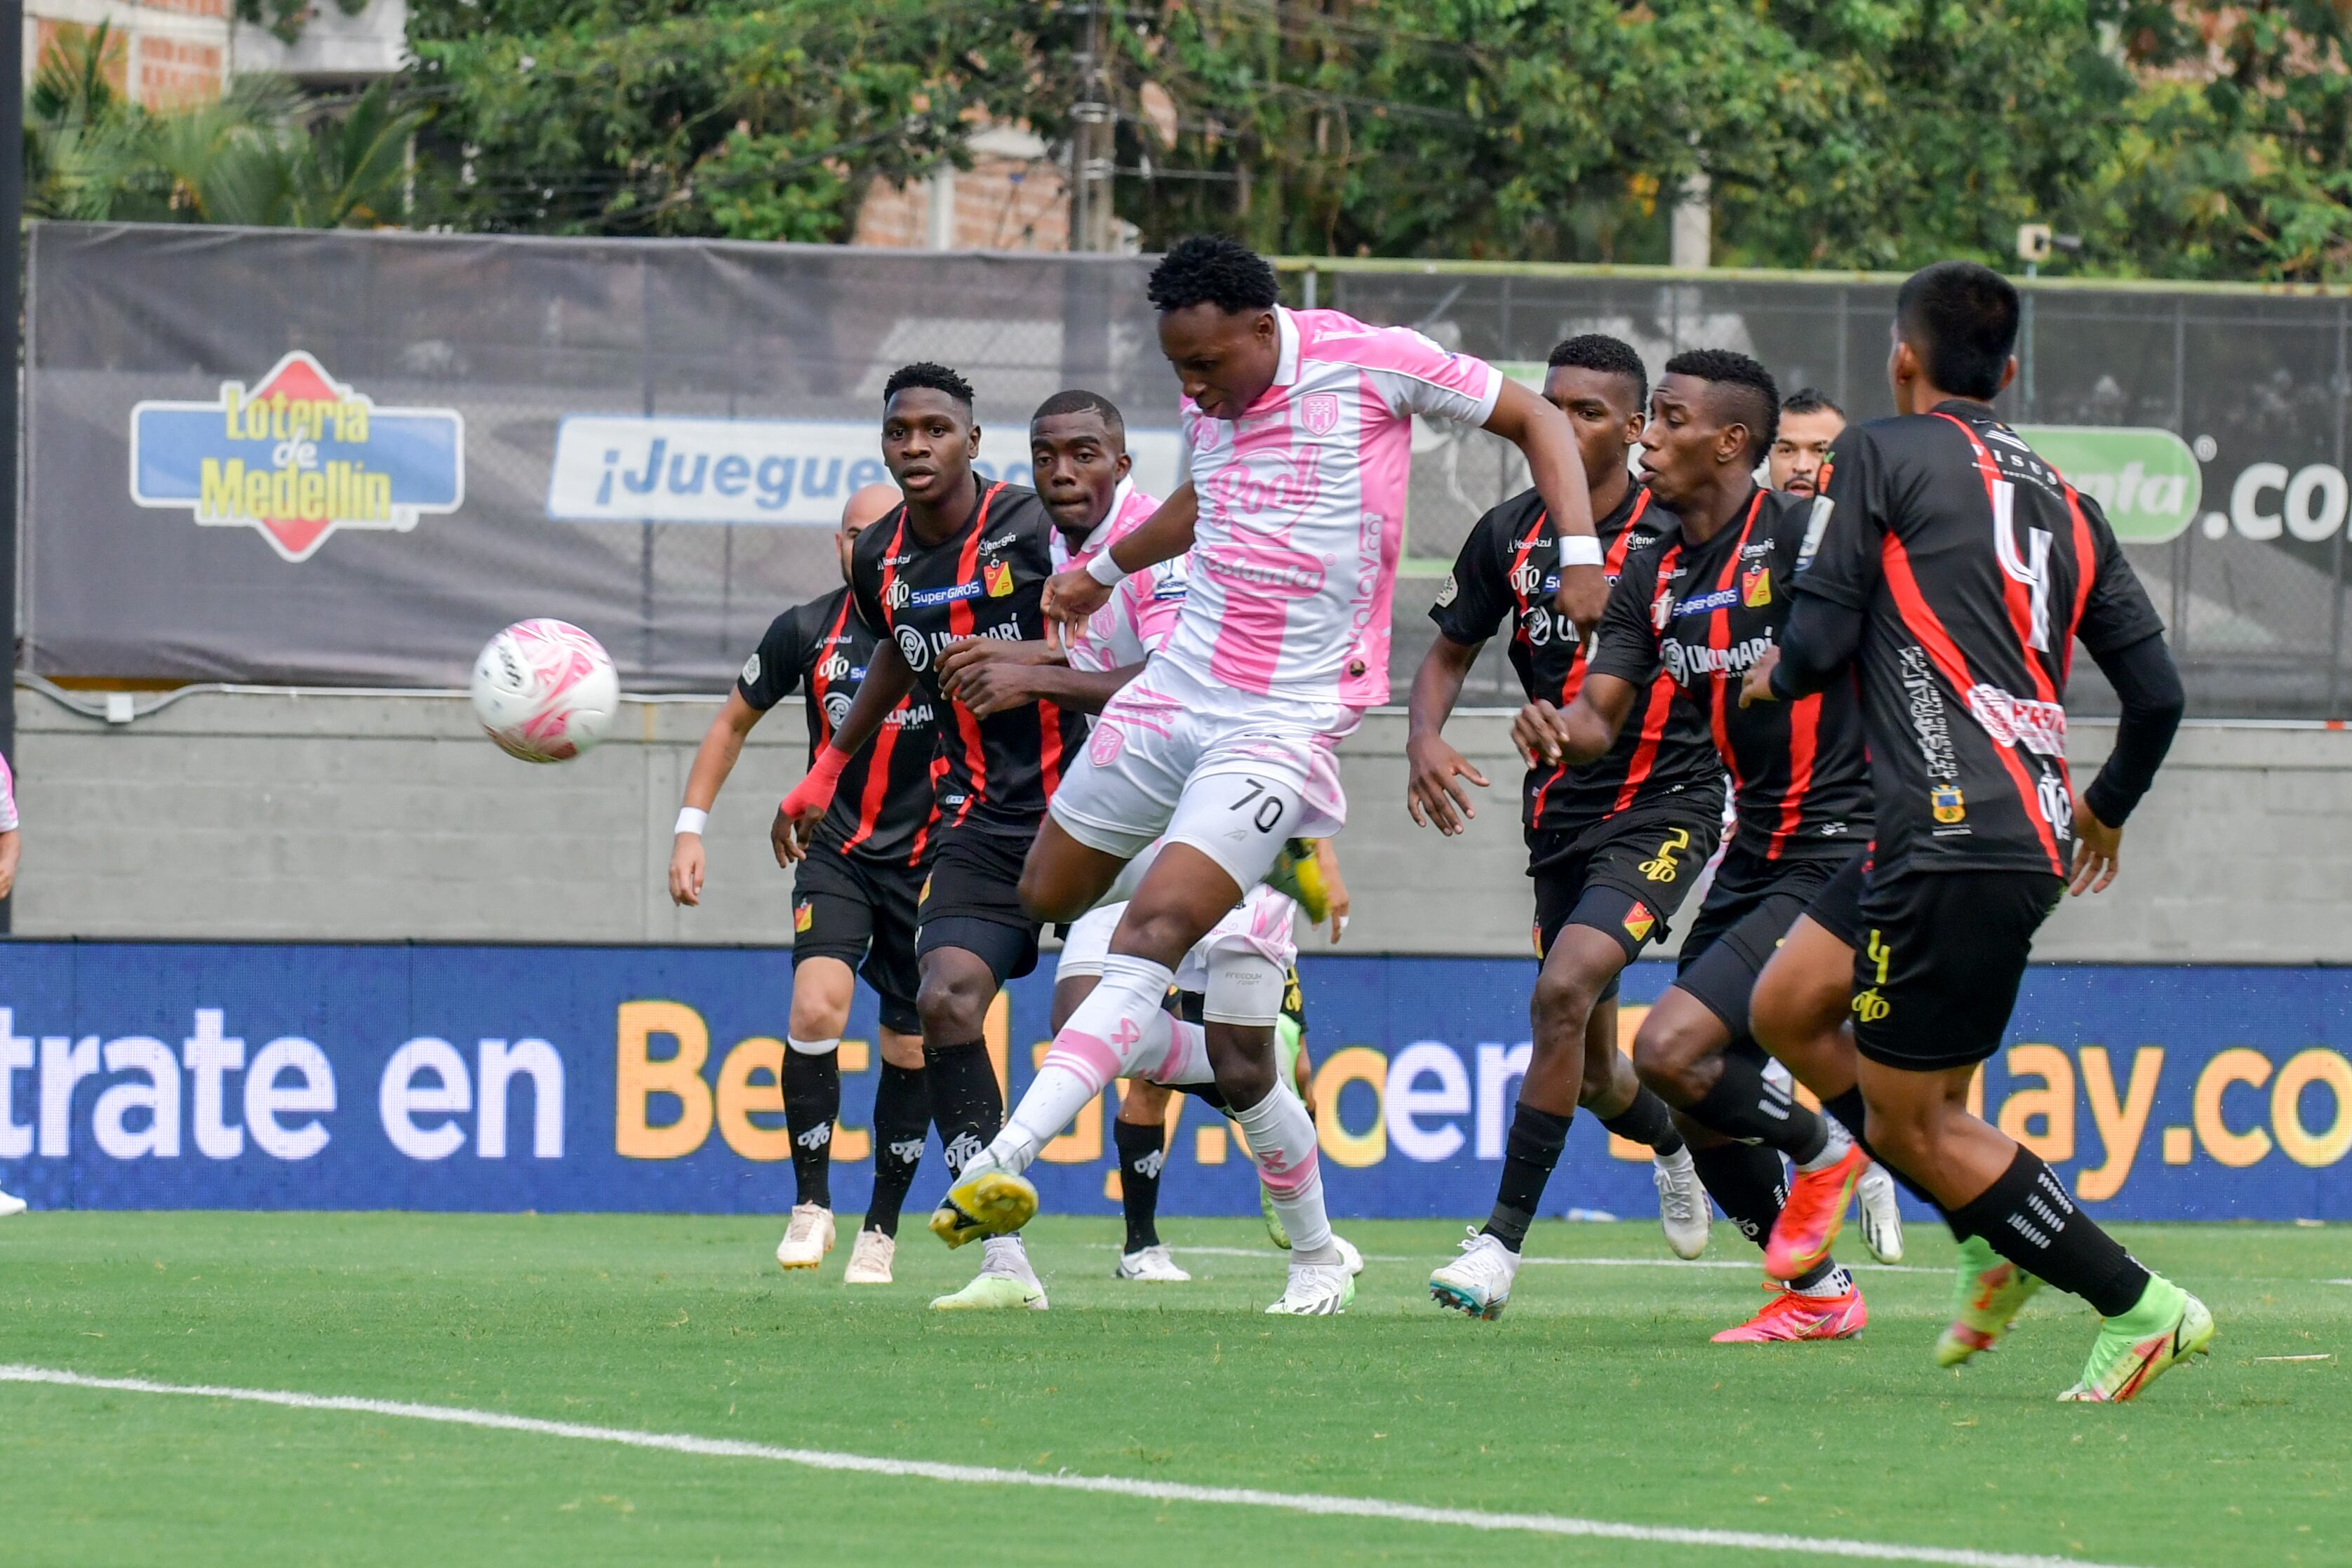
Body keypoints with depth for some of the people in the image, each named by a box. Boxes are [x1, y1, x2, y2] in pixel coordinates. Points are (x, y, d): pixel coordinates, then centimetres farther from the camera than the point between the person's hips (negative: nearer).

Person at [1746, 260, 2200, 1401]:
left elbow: (1821, 641, -5)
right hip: (2036, 834, 8)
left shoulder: (1881, 455, 1)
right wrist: (2106, 808, 36)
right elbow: (2155, 689, 17)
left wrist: (1776, 676, 19)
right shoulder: (2063, 501, 18)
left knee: (1913, 1115, -3)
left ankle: (2136, 1303, -8)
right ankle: (2003, 1247, 10)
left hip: (1954, 835, -8)